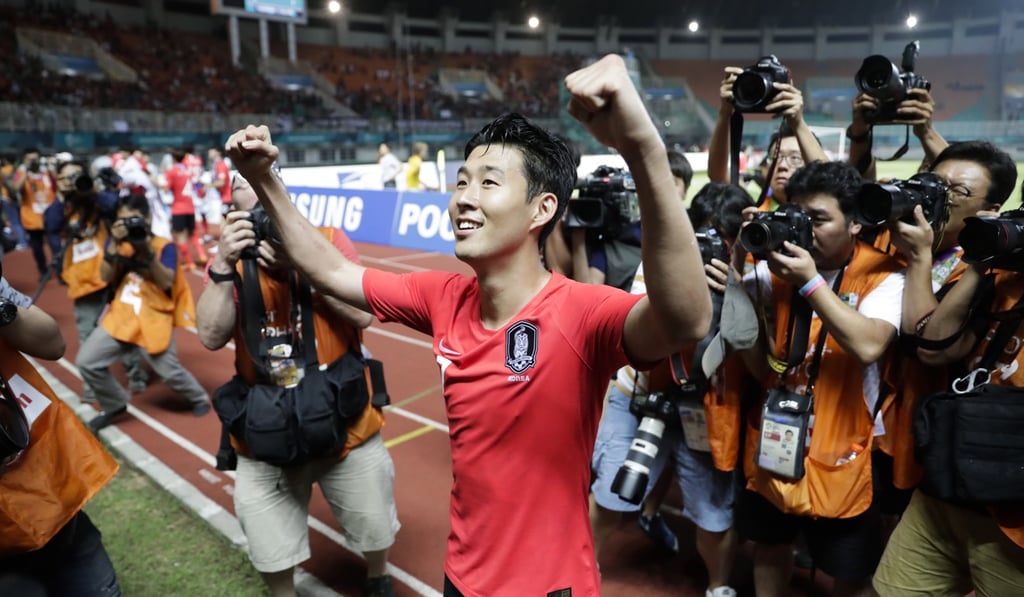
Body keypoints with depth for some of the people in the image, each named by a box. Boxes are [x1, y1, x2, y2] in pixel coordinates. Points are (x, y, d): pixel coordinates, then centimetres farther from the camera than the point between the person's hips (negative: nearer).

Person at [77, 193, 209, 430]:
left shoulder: (165, 246, -8)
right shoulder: (117, 242, 4)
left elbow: (166, 282, -20)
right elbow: (105, 276, -8)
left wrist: (148, 250, -27)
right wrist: (115, 245, -20)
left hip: (153, 319, -4)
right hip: (120, 316, 4)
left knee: (169, 371, -2)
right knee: (87, 361, -1)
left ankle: (199, 398, 28)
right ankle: (114, 405, 21)